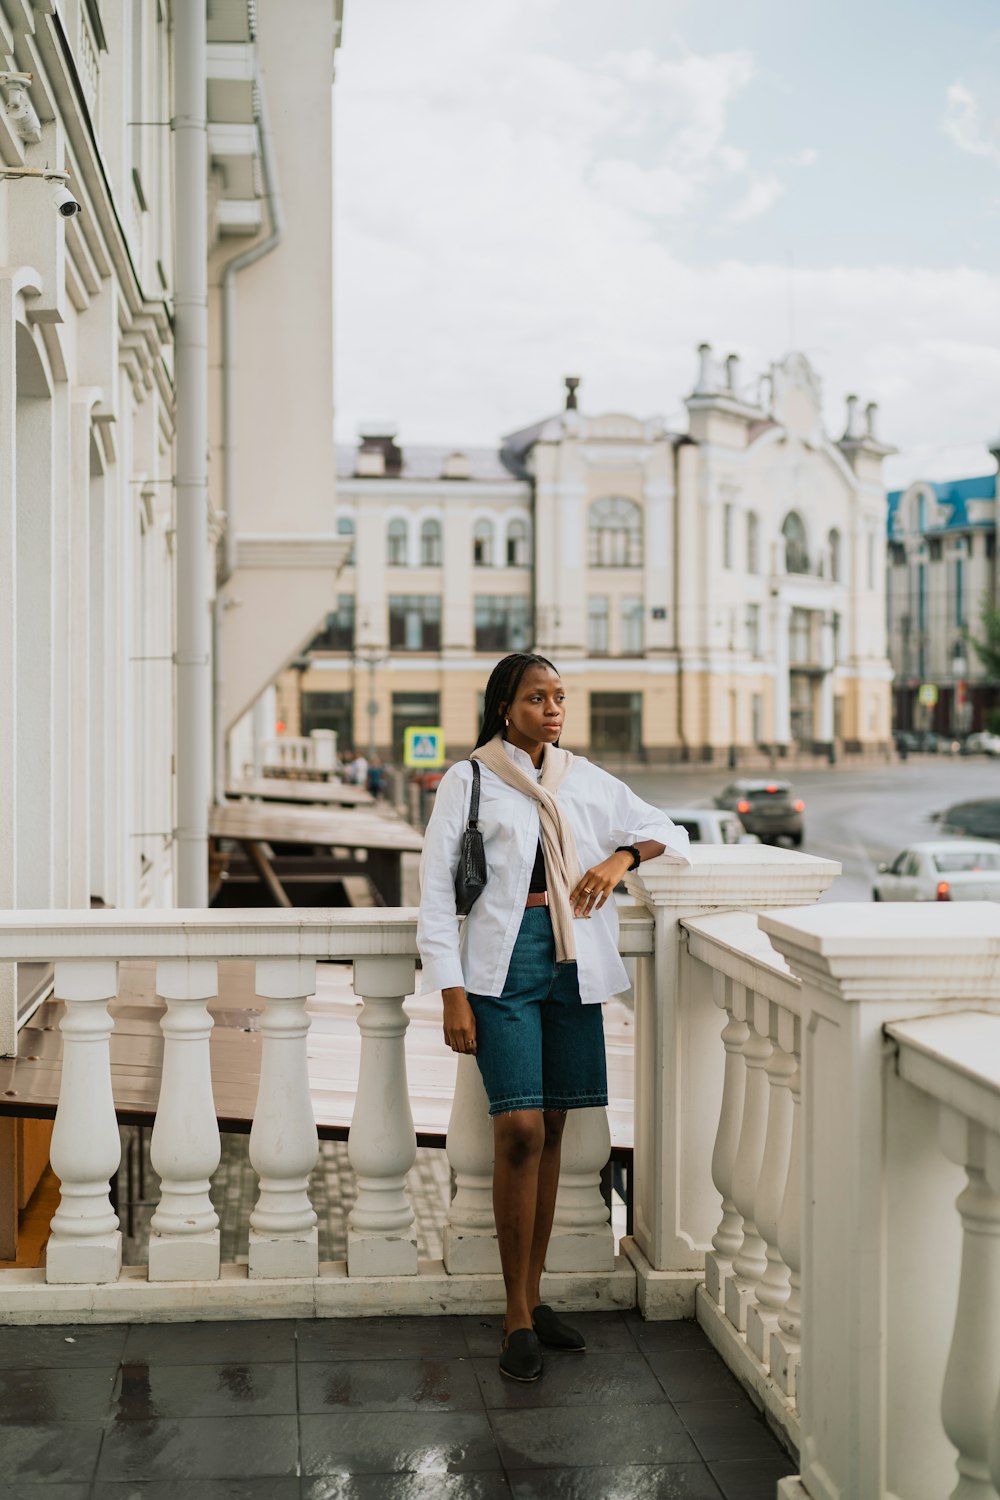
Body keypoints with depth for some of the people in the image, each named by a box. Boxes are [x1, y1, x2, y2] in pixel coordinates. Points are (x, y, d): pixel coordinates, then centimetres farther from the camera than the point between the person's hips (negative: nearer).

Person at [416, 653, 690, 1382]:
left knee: (551, 1130, 7)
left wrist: (623, 856, -6)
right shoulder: (469, 781, 0)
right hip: (503, 966, -4)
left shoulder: (586, 780, 12)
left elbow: (670, 835, 17)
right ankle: (518, 1319, -2)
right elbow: (437, 890, -2)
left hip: (575, 963, 4)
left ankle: (533, 1296, 20)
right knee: (521, 1130, -11)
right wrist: (452, 994, -9)